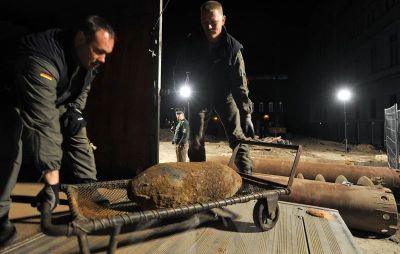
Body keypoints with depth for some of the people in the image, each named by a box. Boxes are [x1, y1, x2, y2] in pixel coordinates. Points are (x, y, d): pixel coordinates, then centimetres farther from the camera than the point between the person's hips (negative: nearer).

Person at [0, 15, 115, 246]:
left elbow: (84, 88, 5)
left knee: (78, 137, -5)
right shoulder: (40, 58, -41)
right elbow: (42, 122, -47)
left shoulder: (91, 60, -17)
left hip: (59, 103, 6)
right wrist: (52, 180, -48)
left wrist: (76, 110, -13)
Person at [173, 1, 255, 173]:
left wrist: (246, 114, -30)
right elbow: (180, 69, 3)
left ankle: (246, 176, 2)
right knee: (195, 142, 3)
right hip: (199, 96, 2)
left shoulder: (233, 47, -19)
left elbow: (240, 83, -22)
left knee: (238, 138, -9)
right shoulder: (192, 42, -12)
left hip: (224, 95, -2)